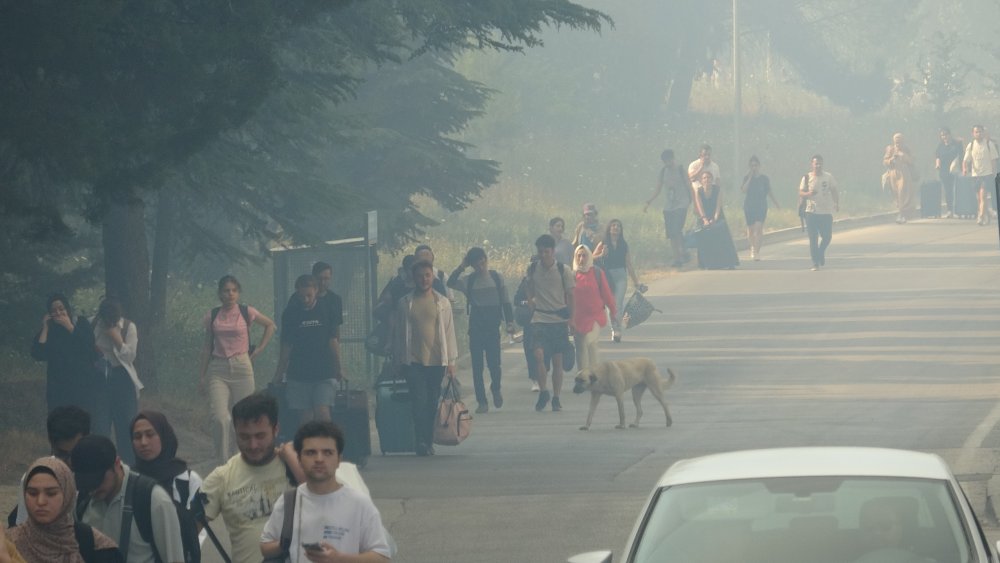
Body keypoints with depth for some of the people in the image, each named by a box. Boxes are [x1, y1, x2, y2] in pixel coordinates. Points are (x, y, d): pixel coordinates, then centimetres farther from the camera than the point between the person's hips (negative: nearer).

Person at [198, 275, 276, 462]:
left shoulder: (247, 312, 3)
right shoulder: (212, 316, 6)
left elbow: (270, 325, 18)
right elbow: (207, 347, 12)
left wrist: (259, 349, 8)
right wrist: (201, 375, 10)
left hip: (242, 367, 0)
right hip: (218, 369, 0)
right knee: (220, 418, -15)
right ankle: (223, 461, -11)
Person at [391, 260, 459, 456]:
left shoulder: (442, 302, 8)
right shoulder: (405, 303, 5)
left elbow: (449, 331, 8)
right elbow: (398, 333, 8)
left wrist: (451, 361, 4)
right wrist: (398, 362, 5)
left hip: (437, 360, 1)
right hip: (413, 360, -1)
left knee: (432, 403, 2)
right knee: (419, 401, -11)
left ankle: (429, 442, 10)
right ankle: (421, 442, -13)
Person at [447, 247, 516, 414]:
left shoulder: (496, 277, 5)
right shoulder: (469, 280, 3)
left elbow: (505, 301, 7)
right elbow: (451, 283, -14)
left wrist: (510, 321, 0)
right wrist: (462, 267, -17)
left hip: (493, 326, -1)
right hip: (476, 326, 1)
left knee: (494, 363, -7)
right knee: (477, 365, 0)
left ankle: (496, 388, 25)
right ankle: (482, 402, 6)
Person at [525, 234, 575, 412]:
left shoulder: (563, 271, -4)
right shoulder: (532, 269, 2)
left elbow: (570, 295, 3)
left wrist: (570, 318, 2)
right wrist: (531, 305, 7)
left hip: (559, 319, -1)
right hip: (539, 320, 1)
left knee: (557, 360, 3)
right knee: (539, 354, -18)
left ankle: (556, 398, 13)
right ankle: (543, 391, -1)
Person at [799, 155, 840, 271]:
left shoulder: (828, 177, 4)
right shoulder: (807, 178, 1)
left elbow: (834, 191, 9)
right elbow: (800, 193, 1)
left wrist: (837, 203, -7)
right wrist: (808, 194, -21)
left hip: (826, 212, 1)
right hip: (811, 212, -1)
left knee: (827, 236, 1)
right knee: (813, 238, -3)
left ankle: (821, 253, 31)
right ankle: (815, 263, 1)